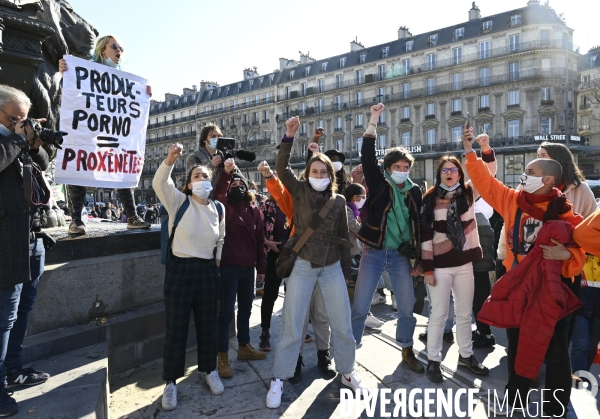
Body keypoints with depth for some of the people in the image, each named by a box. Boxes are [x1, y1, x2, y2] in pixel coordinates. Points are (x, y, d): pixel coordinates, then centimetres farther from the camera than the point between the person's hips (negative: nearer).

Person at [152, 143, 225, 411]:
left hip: (208, 270, 3)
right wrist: (170, 161, -40)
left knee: (207, 324, 15)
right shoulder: (179, 201, -5)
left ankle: (210, 370, 35)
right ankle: (171, 381, 22)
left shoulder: (217, 209, 6)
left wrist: (218, 260, 9)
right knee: (176, 327, 5)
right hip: (180, 269, -3)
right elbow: (159, 183, -24)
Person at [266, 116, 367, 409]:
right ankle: (279, 379, 18)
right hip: (302, 266, -2)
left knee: (342, 324, 9)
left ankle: (347, 371, 32)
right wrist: (289, 137, -23)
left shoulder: (339, 201, 4)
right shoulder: (300, 191, 0)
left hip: (332, 267, 2)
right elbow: (282, 169, -14)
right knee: (292, 326, 3)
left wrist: (346, 272, 8)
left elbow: (344, 238, 8)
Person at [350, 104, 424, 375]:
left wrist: (419, 260, 7)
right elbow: (367, 157, -16)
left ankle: (407, 351, 33)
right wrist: (373, 121, -20)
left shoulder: (415, 192, 6)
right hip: (373, 252, -3)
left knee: (407, 308, 11)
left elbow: (418, 227, 9)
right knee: (360, 307, 0)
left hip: (401, 255, 3)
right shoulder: (379, 184, -1)